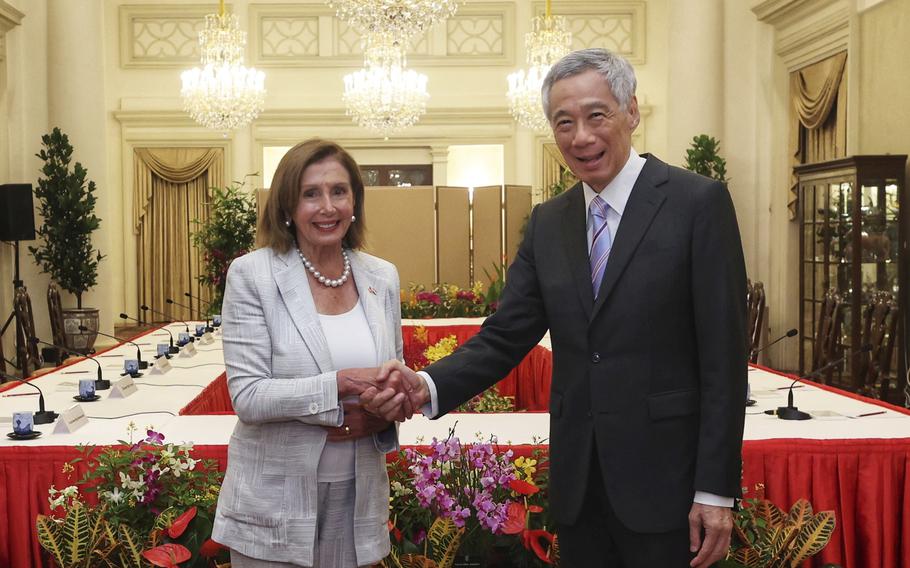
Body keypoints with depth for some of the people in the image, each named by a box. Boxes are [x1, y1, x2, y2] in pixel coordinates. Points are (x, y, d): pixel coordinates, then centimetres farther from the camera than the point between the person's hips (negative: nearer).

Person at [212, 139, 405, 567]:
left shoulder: (382, 277, 2)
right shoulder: (251, 274, -10)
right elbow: (247, 396, -16)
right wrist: (340, 383, -25)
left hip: (357, 495, 4)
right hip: (275, 502, -4)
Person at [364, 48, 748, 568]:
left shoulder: (699, 203, -8)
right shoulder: (548, 223, 8)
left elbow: (723, 356, -10)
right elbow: (506, 336, 4)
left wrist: (716, 490, -12)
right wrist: (427, 386, -14)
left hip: (665, 478, -5)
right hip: (578, 482, 5)